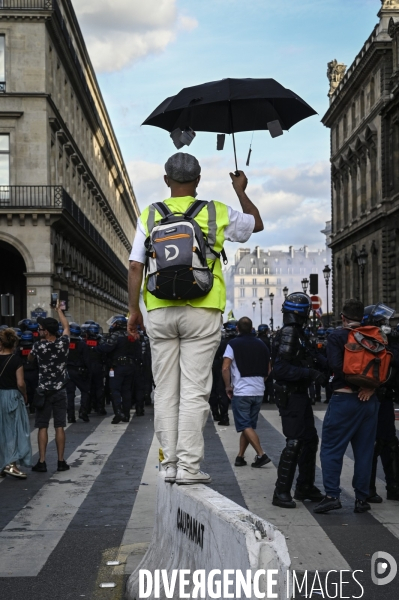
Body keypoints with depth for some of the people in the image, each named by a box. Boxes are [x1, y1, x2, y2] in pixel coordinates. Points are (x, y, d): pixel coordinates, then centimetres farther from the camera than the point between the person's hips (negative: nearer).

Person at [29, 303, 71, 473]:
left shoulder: (38, 346, -11)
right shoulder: (63, 343, -5)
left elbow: (30, 359, 10)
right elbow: (66, 327, 15)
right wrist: (59, 310, 27)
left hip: (43, 391, -2)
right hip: (60, 391, 2)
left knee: (42, 427, 3)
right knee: (59, 427, 4)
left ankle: (41, 462, 2)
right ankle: (61, 461, 6)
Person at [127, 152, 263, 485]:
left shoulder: (150, 215, 6)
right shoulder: (217, 213, 3)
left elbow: (135, 267, 3)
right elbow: (257, 224, 21)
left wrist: (134, 309, 11)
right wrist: (241, 191, 35)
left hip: (160, 311, 2)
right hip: (202, 311, -2)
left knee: (165, 391, 9)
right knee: (194, 391, -1)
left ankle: (170, 464, 13)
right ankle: (188, 466, -2)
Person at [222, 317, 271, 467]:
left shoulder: (233, 344, -6)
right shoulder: (261, 345, 9)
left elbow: (225, 368, -14)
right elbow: (268, 370, 13)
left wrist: (228, 387, -4)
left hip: (240, 391, -5)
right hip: (258, 391, 5)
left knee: (245, 426, -3)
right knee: (248, 425, 12)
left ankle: (261, 454, -13)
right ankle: (240, 457, 14)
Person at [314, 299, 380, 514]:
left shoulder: (336, 336, -5)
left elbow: (336, 365, -17)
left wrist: (354, 384, -7)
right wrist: (369, 387, -5)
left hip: (343, 398, -4)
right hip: (369, 400, 4)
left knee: (331, 448, 3)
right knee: (364, 450, 10)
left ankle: (332, 495, -4)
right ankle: (362, 499, 12)